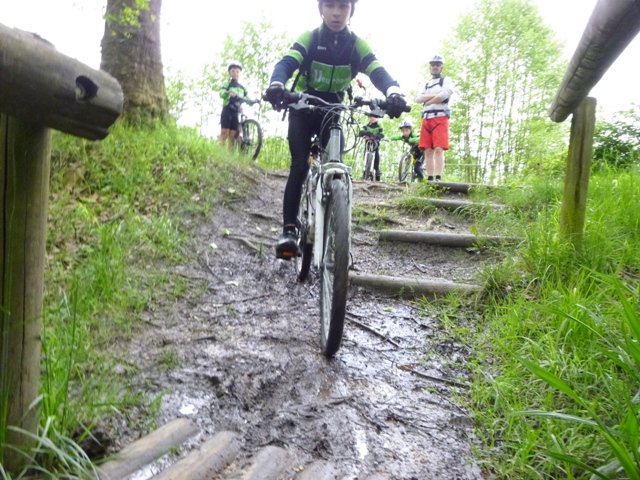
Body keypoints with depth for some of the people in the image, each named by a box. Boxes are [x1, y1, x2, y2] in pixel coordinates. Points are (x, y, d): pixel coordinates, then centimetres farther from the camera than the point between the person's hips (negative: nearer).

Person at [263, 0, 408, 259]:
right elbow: (286, 63, -30)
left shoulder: (357, 45, -10)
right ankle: (289, 229, -18)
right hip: (302, 112, -2)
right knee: (299, 165, -19)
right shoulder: (308, 39, -14)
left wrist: (394, 92, -48)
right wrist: (277, 85, -54)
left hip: (332, 114, 2)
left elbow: (378, 72, -24)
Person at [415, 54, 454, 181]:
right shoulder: (427, 84, 26)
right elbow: (418, 98, 9)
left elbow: (443, 95, -10)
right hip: (426, 119, 6)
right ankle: (430, 179, -3)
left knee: (438, 149, -17)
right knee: (428, 151, -2)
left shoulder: (446, 80, 10)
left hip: (440, 118, -6)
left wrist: (427, 101, 2)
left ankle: (438, 178, -25)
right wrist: (435, 96, -3)